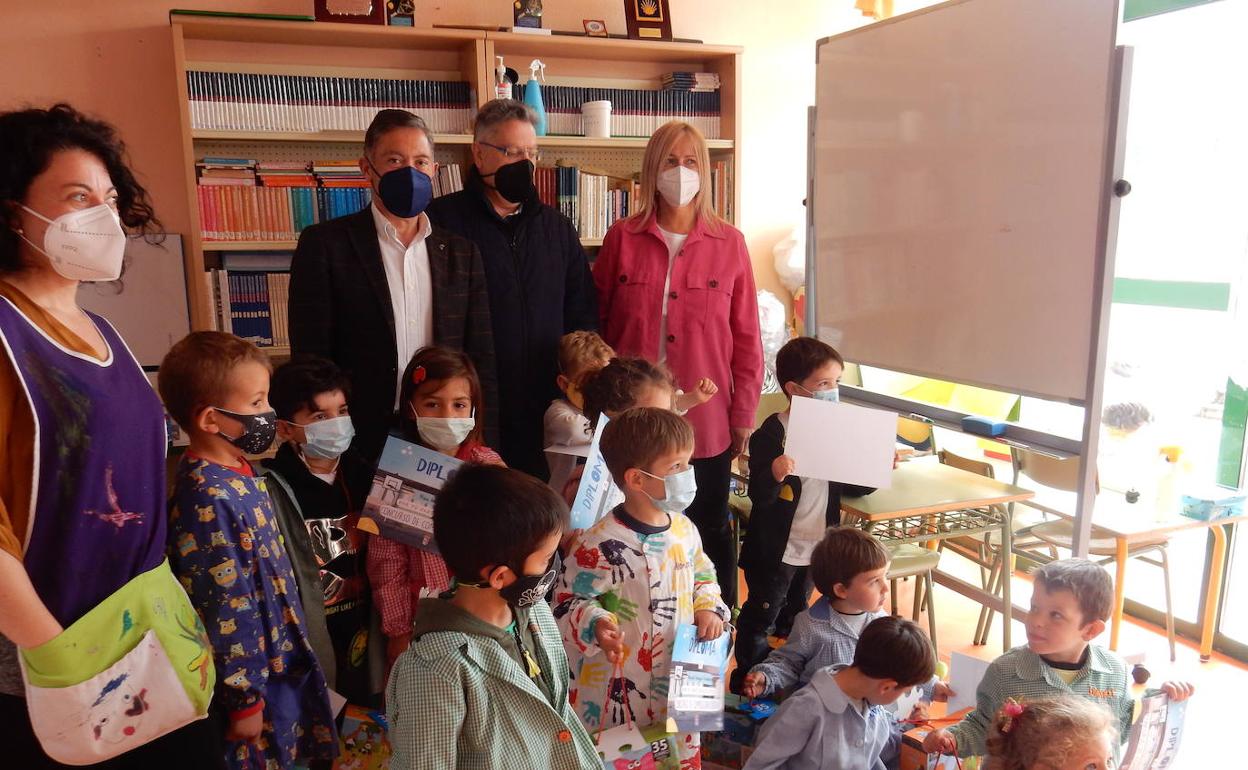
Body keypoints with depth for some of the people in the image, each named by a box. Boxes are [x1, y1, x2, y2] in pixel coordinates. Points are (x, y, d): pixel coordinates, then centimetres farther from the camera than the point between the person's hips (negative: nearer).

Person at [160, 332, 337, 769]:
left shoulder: (237, 473, 1)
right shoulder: (208, 500, -27)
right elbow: (223, 611, -24)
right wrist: (245, 699, -17)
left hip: (285, 663, 9)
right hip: (255, 680, -9)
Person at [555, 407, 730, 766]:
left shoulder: (684, 529, -1)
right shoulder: (601, 544, -23)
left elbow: (703, 575, 16)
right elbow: (568, 602, -16)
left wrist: (709, 608, -2)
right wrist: (596, 626, -32)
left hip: (680, 681, 6)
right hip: (618, 691, -6)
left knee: (682, 753, 23)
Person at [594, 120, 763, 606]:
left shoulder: (729, 243, 1)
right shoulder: (622, 238, 1)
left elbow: (746, 335, 3)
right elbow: (596, 326, 5)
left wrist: (743, 413, 1)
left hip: (707, 422, 0)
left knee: (710, 534, 12)